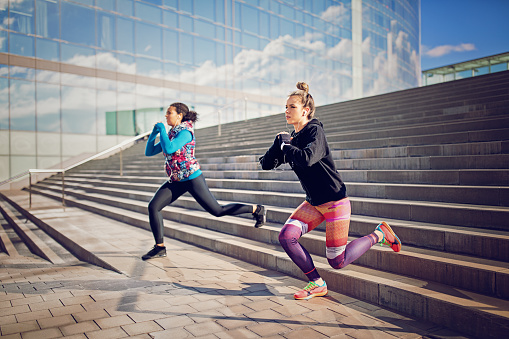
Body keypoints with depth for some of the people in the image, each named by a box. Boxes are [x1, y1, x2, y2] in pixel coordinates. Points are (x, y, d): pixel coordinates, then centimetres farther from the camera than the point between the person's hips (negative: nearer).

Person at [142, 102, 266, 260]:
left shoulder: (185, 132, -14)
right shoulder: (170, 134, 12)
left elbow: (169, 149, -30)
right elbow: (149, 152, 13)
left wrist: (162, 129, -17)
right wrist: (154, 133, 0)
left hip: (192, 179, -8)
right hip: (176, 181, 8)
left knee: (218, 211, -3)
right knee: (153, 207, -3)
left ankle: (257, 209, 13)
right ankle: (160, 247, 8)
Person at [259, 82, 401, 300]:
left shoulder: (315, 131, -16)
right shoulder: (292, 139, 7)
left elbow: (307, 158, -36)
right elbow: (266, 164, 4)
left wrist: (285, 145, -19)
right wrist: (279, 144, -12)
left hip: (335, 201, -7)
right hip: (313, 203, 7)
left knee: (337, 262, -2)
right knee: (286, 235, -12)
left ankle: (379, 234, 20)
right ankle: (316, 284, 6)